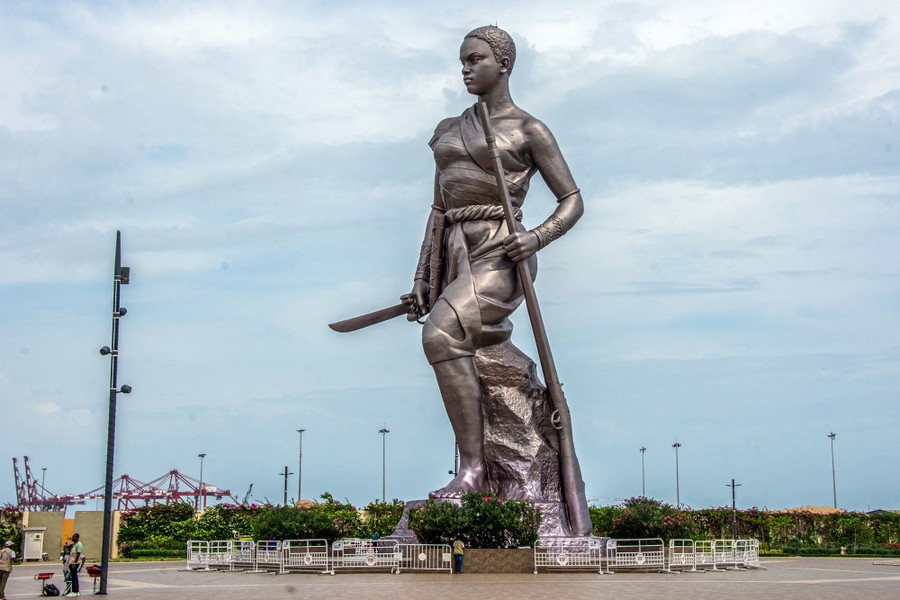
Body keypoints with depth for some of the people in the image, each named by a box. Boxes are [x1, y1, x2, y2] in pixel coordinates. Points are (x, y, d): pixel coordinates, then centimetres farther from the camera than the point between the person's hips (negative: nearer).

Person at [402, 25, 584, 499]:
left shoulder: (528, 130, 4)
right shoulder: (448, 131, 20)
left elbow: (572, 201, 4)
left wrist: (537, 238, -16)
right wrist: (422, 280, 12)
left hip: (499, 254, -7)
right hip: (454, 255, 7)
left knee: (440, 333, -32)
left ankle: (472, 466, -29)